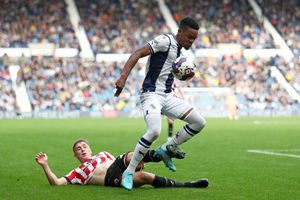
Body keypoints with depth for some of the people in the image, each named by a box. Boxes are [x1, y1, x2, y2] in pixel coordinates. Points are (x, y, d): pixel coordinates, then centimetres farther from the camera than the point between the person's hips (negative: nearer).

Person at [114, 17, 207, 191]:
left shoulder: (178, 48, 16)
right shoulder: (165, 41, -11)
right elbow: (137, 54, -19)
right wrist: (123, 77, -30)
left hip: (167, 96, 9)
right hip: (151, 94, -9)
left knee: (199, 123, -2)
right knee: (154, 131, -31)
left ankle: (165, 150, 11)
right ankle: (129, 172, -16)